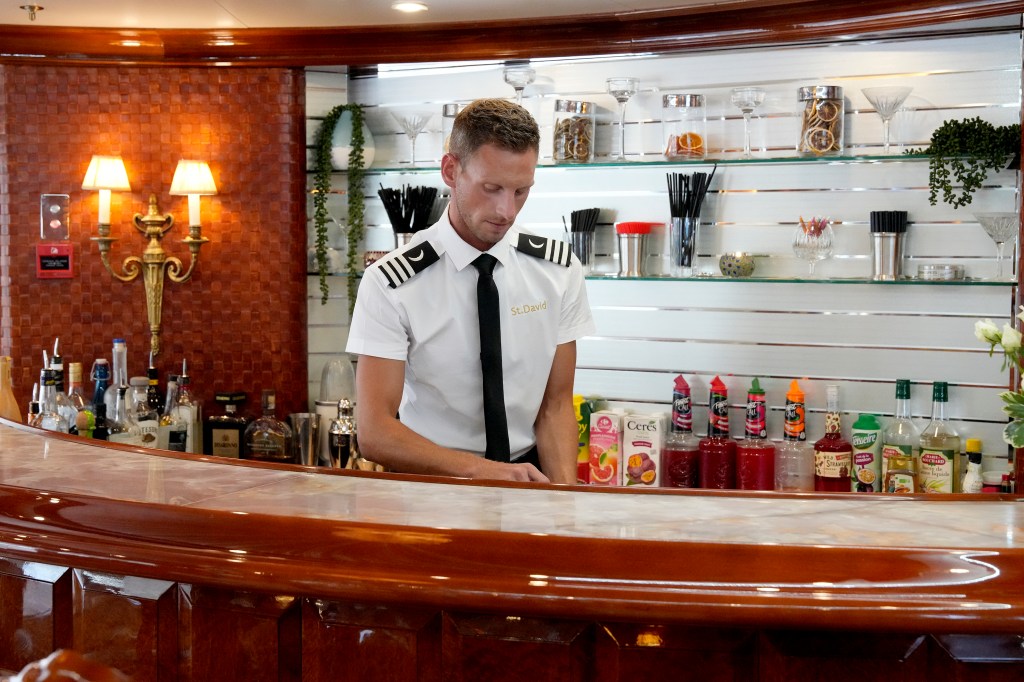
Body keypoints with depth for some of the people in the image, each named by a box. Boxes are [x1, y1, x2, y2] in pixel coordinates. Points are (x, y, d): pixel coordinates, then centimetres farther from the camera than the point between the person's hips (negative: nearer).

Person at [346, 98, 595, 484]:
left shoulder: (559, 270, 1)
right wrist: (480, 469, -28)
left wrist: (563, 490, -15)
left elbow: (556, 404, 3)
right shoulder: (390, 285, -10)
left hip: (527, 478, 3)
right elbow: (374, 433, -14)